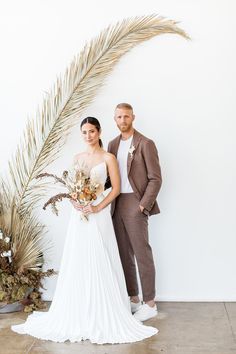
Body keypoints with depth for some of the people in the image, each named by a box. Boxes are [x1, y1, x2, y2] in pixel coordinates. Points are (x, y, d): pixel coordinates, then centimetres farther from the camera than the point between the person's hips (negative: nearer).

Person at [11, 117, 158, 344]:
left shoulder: (108, 158, -1)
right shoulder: (78, 158, 13)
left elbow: (116, 188, -5)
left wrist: (97, 207, -15)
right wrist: (74, 201, -5)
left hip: (98, 215, -5)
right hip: (78, 215, 5)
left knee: (99, 263, -2)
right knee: (77, 263, 7)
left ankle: (104, 315, 11)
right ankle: (78, 315, 20)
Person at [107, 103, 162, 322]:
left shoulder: (145, 144, -6)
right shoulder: (113, 144, 13)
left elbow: (155, 179, -9)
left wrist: (143, 206, -14)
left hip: (136, 205, -6)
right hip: (117, 205, 7)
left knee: (142, 254, -2)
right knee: (124, 255, 11)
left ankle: (150, 304, 10)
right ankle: (133, 300, 24)